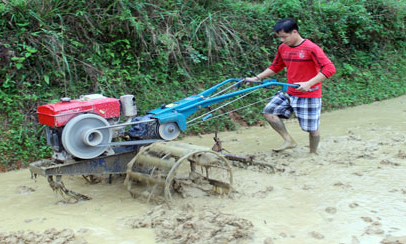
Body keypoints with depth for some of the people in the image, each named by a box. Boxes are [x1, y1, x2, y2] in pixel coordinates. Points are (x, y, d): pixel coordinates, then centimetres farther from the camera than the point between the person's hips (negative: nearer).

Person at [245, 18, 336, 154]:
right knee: (269, 112, -8)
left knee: (311, 128, 3)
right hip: (289, 93, 6)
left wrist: (308, 84, -33)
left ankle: (313, 153, 27)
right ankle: (289, 141, 4)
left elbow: (329, 68, -24)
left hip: (309, 95, -6)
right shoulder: (283, 48, 3)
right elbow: (275, 67, 19)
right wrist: (256, 78, 9)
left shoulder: (311, 48, -18)